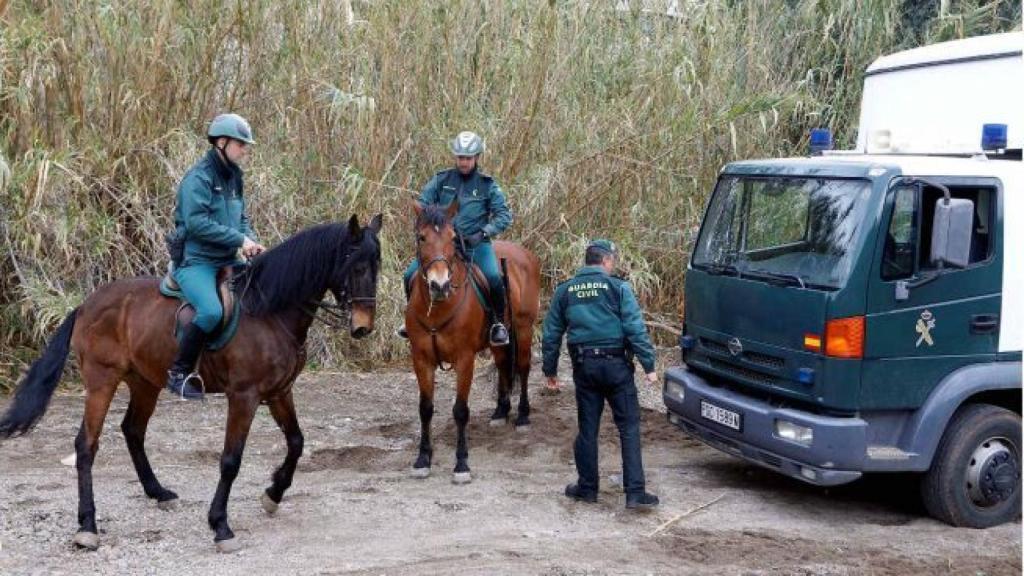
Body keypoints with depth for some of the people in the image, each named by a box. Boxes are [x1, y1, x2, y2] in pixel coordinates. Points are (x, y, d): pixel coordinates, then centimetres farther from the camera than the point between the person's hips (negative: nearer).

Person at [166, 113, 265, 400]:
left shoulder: (233, 177, 14)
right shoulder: (199, 177, -12)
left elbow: (241, 218, 21)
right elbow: (196, 223, -22)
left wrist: (251, 241, 0)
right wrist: (239, 239, -20)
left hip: (227, 262, 9)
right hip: (195, 261, -9)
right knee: (211, 311, -32)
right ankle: (179, 373, -14)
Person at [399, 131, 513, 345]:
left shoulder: (487, 185, 1)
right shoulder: (441, 179, 6)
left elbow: (505, 215, -2)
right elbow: (421, 205, 6)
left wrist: (483, 233, -17)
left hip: (475, 244, -2)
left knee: (493, 277, -29)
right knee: (410, 275, -10)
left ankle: (499, 323, -4)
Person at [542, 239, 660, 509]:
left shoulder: (564, 291, 7)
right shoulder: (618, 288, -5)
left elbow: (551, 333, 11)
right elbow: (636, 330, -10)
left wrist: (550, 370, 19)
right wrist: (649, 366, -7)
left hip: (584, 366, 3)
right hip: (615, 365, -3)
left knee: (587, 429, 12)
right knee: (629, 428, 1)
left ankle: (587, 488, 19)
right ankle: (635, 492, -1)